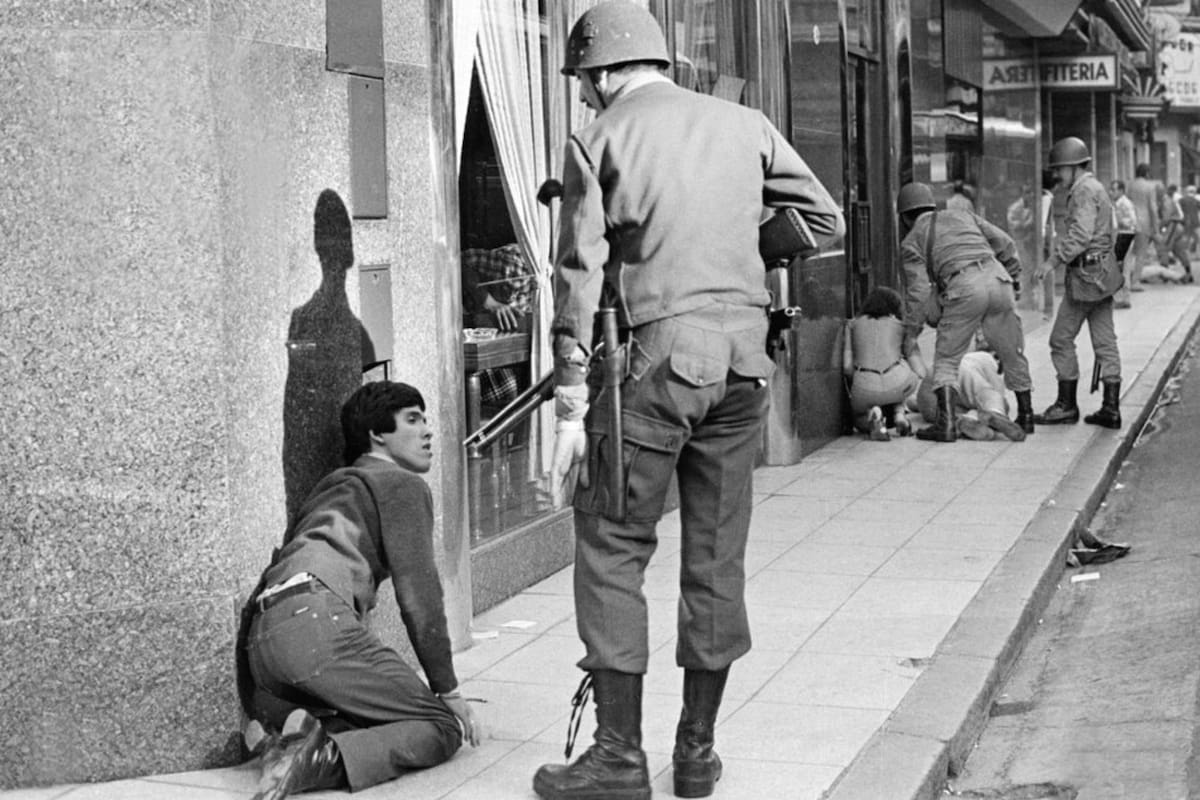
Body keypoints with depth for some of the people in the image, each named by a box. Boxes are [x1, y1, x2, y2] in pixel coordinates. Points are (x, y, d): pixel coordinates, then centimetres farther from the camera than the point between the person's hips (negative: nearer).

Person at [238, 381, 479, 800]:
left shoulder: (335, 486, 38)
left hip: (257, 641, 9)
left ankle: (282, 725, -9)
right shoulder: (402, 485, 11)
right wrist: (449, 691, 9)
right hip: (315, 620, -8)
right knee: (443, 726, -1)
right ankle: (325, 760, -25)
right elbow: (417, 595, 3)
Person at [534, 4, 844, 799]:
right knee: (717, 558, 10)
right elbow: (828, 222, 12)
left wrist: (572, 403, -2)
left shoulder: (598, 141, 0)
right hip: (743, 355, 4)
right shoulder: (745, 124, 10)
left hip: (655, 354, -4)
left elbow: (580, 279, -4)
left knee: (612, 552, 4)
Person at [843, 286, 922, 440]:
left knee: (860, 422, 35)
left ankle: (873, 414, -2)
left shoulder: (852, 324, 19)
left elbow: (847, 366, 9)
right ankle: (899, 412, 13)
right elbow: (920, 372, 14)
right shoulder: (901, 327, 17)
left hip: (865, 389, 0)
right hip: (898, 385, 0)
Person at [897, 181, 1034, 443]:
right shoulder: (962, 216, 27)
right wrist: (1013, 276, 29)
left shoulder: (912, 241, 15)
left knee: (946, 358, 6)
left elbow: (919, 290, 5)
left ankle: (946, 423, -6)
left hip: (964, 288, -4)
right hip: (997, 277, 4)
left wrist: (911, 333, 9)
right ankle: (1026, 416, 25)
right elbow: (1004, 243, 19)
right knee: (1012, 353, 16)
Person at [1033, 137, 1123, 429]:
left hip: (1087, 273, -10)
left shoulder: (1085, 191, -13)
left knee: (1062, 339, -1)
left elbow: (1080, 235, -23)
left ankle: (1066, 405, 4)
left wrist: (1054, 260, -20)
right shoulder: (1096, 188, 19)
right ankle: (1111, 408, 9)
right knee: (1105, 340, 8)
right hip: (1102, 272, 10)